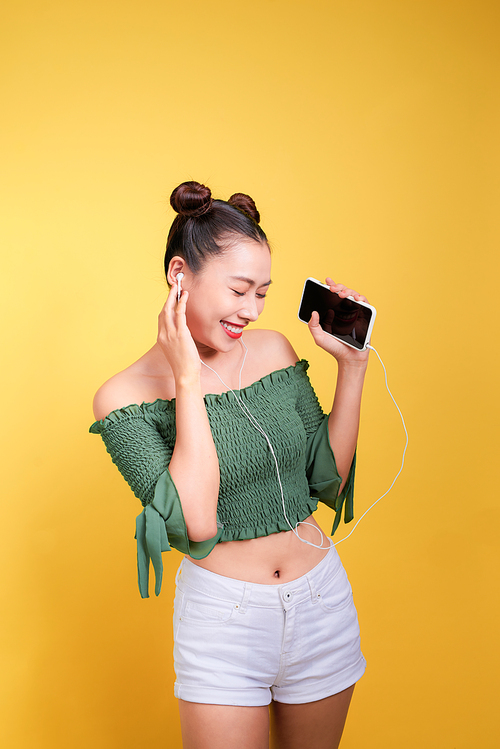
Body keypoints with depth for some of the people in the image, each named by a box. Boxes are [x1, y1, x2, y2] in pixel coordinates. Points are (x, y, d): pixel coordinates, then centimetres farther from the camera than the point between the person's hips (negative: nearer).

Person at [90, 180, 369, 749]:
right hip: (224, 614, -4)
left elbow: (329, 478, 1)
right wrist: (189, 383, -23)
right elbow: (195, 524, -23)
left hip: (322, 600, 4)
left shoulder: (274, 350, -2)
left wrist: (352, 367, -6)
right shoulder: (124, 397, -13)